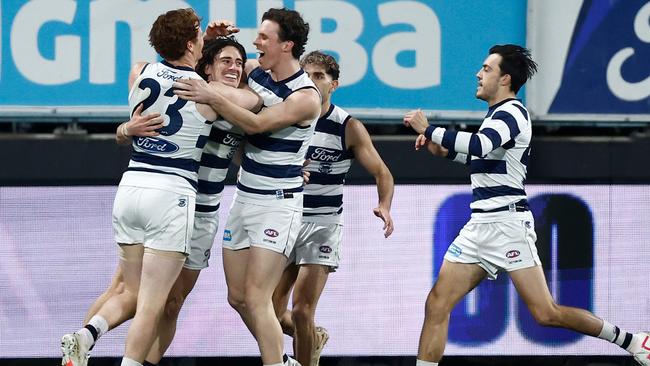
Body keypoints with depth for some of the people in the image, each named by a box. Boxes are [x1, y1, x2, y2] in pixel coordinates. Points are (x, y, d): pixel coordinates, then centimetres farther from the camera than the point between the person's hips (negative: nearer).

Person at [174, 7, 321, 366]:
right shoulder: (254, 70, 5)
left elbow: (258, 124, -27)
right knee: (238, 297, 10)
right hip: (244, 198, 8)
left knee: (256, 298, -15)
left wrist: (211, 96, -34)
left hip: (277, 204, -8)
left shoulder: (306, 97, -17)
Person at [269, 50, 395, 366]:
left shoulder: (349, 128, -4)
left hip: (322, 224, -3)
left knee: (302, 310, -14)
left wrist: (384, 206, -18)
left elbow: (381, 173, 2)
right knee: (272, 310, 5)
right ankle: (314, 339, 35)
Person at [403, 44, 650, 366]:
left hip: (506, 224, -9)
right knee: (437, 304, -2)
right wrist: (442, 149, 20)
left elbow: (479, 145, -30)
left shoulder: (511, 112, -11)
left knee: (546, 314, -10)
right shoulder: (498, 114, 18)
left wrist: (428, 129, -22)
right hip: (479, 227, 9)